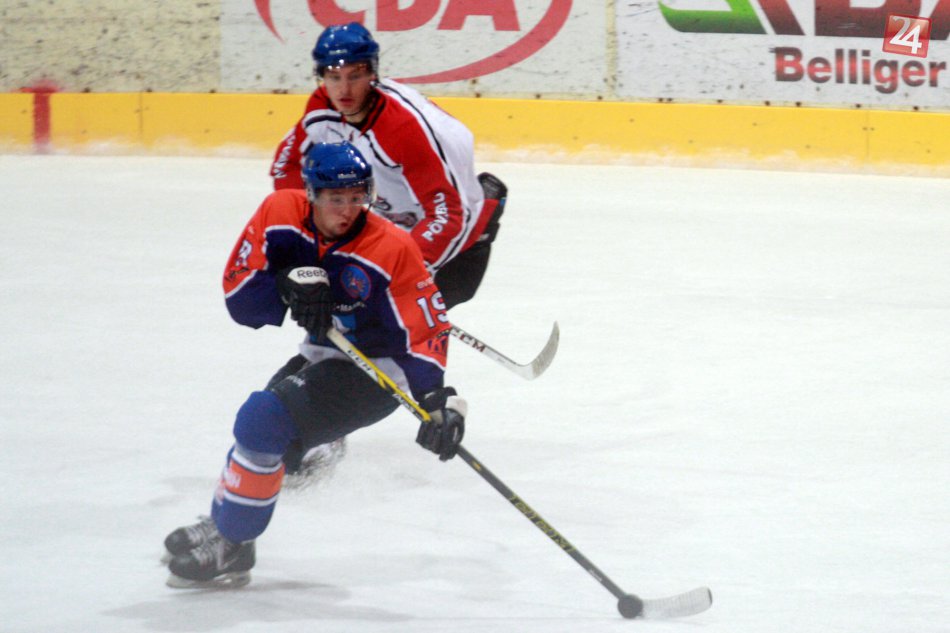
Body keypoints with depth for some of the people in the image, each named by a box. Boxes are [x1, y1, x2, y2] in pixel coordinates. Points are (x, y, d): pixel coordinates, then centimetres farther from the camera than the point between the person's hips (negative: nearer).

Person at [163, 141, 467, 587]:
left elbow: (425, 331, -24)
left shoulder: (391, 250, -26)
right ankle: (221, 524, 47)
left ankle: (230, 549, -6)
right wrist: (288, 287, -31)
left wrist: (438, 398, -38)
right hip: (321, 356, 7)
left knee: (263, 420, -20)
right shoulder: (279, 216, -12)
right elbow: (238, 295, -11)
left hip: (377, 372, -7)